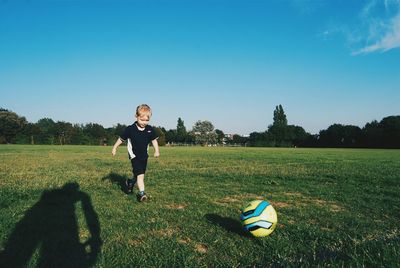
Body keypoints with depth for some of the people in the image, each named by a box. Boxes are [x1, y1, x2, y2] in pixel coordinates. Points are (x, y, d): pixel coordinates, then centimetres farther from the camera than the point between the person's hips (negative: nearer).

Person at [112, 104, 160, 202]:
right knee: (140, 175, -15)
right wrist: (114, 148, 4)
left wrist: (156, 150, 2)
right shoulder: (130, 129, -15)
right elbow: (121, 139, -3)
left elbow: (154, 140, 9)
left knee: (139, 174, 18)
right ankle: (141, 193, -8)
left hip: (144, 156, 5)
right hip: (134, 156, -5)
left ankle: (130, 182, 46)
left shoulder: (150, 129, -6)